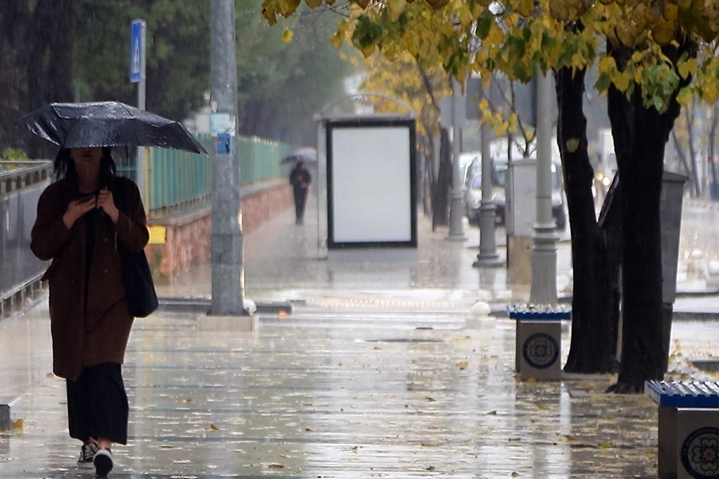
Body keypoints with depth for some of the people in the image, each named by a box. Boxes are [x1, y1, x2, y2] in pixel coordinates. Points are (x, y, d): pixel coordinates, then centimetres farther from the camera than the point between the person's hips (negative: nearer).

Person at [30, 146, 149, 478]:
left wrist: (114, 214, -16)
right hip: (70, 295, 2)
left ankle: (104, 443, -22)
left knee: (105, 365, -14)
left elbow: (139, 240, 0)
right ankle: (88, 441, 15)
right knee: (76, 367, 5)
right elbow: (40, 247, -1)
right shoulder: (54, 196, 5)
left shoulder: (124, 191, 4)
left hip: (111, 293, -2)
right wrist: (68, 220, -15)